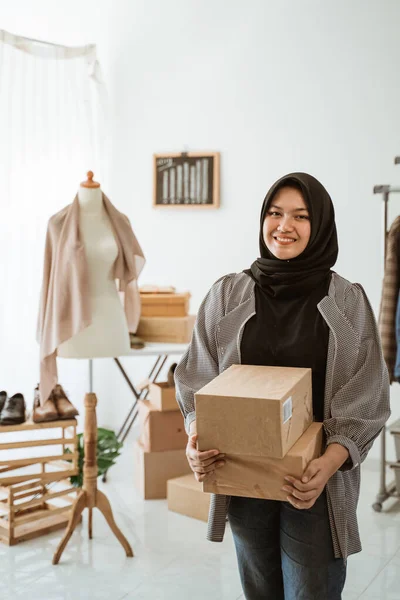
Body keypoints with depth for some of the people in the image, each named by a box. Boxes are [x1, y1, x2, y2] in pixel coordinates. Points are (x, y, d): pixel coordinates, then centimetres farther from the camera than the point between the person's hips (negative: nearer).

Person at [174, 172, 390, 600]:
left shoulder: (347, 302, -4)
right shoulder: (227, 295, 0)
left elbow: (365, 401, -4)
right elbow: (196, 379, 2)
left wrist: (329, 463, -20)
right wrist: (196, 436, -17)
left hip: (317, 483, -1)